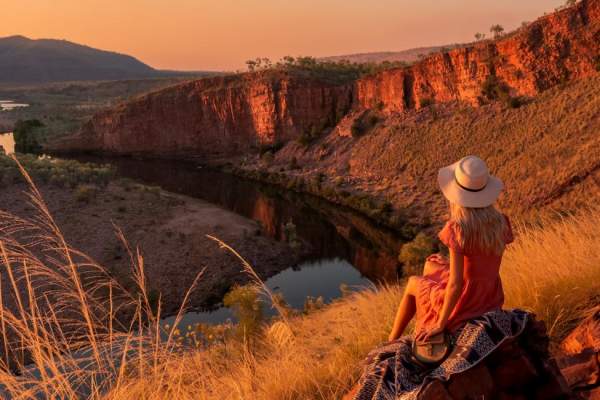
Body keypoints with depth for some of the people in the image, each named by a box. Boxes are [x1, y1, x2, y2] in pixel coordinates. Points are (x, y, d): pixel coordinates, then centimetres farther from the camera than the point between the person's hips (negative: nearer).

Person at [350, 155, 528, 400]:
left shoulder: (458, 229, -27)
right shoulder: (500, 223, -9)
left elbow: (456, 284, -25)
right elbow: (486, 265, 2)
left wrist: (440, 325, -15)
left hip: (461, 305, -6)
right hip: (492, 303, 6)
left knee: (413, 283, 24)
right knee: (431, 264, 29)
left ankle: (392, 343, 37)